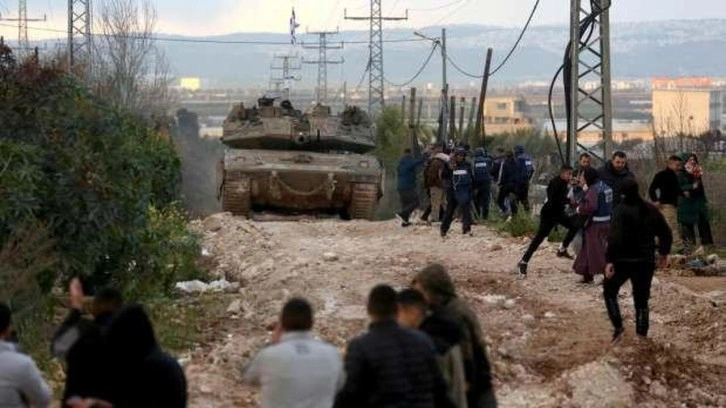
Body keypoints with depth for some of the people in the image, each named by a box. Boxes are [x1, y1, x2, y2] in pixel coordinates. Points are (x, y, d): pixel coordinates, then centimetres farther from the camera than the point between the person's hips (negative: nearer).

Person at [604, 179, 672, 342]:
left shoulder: (622, 210, -13)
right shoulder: (651, 210, 6)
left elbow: (615, 237, -22)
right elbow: (666, 234, 12)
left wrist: (610, 260, -20)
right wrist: (663, 253, 26)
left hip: (623, 261, -5)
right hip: (646, 262, 5)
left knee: (610, 291, 15)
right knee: (642, 300, 13)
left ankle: (618, 327, 3)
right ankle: (642, 335, 11)